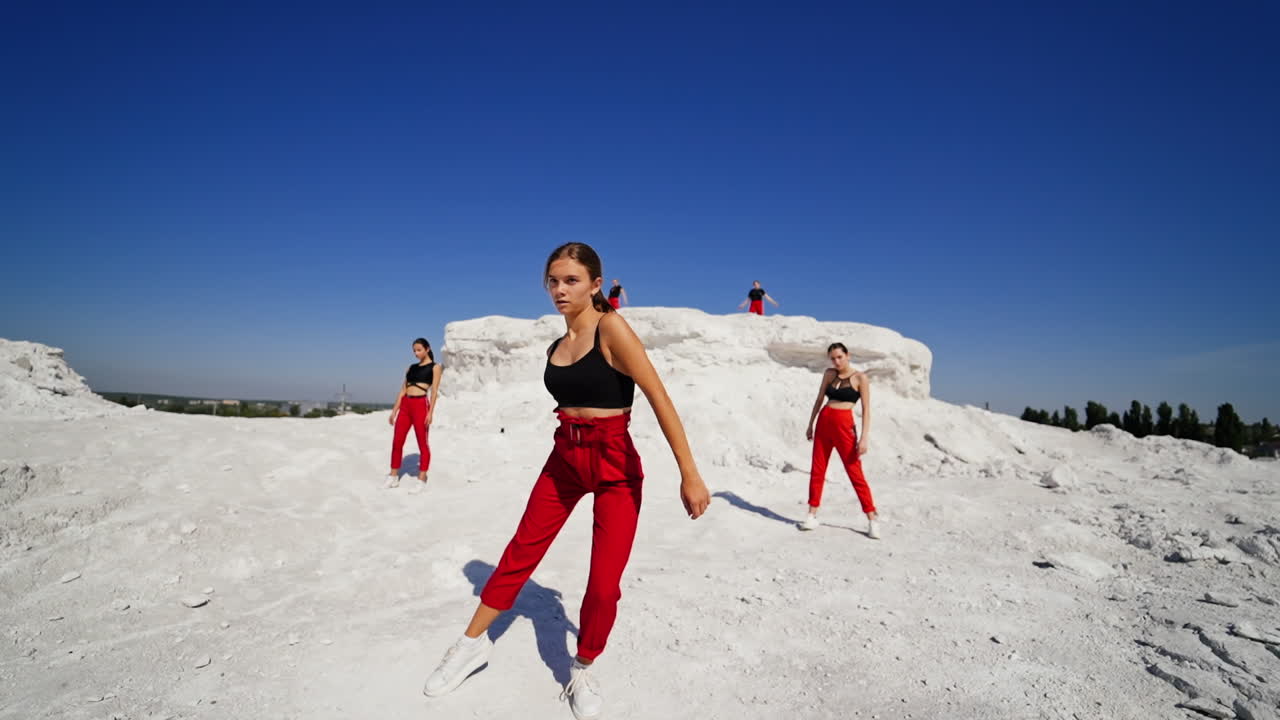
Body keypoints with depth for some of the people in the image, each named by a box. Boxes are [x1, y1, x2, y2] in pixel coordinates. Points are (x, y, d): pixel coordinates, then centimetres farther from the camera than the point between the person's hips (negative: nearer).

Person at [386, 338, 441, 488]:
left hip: (421, 405, -6)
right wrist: (394, 411, 12)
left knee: (422, 443, -2)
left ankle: (421, 480, 3)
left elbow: (434, 390, -6)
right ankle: (393, 477, 16)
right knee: (397, 441, 5)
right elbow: (403, 390, 17)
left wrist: (430, 412, -15)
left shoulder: (434, 367, 3)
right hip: (406, 405, 6)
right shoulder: (411, 368, 18)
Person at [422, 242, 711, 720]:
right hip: (564, 457, 6)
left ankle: (583, 670, 25)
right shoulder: (556, 347, 6)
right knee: (521, 552, 11)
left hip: (615, 463, -5)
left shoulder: (611, 329, -15)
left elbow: (659, 398, -20)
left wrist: (689, 473, -24)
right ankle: (473, 643, 30)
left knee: (604, 583, -1)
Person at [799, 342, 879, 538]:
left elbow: (866, 409, -7)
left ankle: (873, 519, 4)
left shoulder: (860, 378, -3)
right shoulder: (829, 374, 10)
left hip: (844, 425, -5)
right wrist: (810, 424, 15)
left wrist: (864, 438, -14)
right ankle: (812, 516, 12)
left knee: (855, 472, -5)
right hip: (824, 422, 5)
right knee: (817, 470, 5)